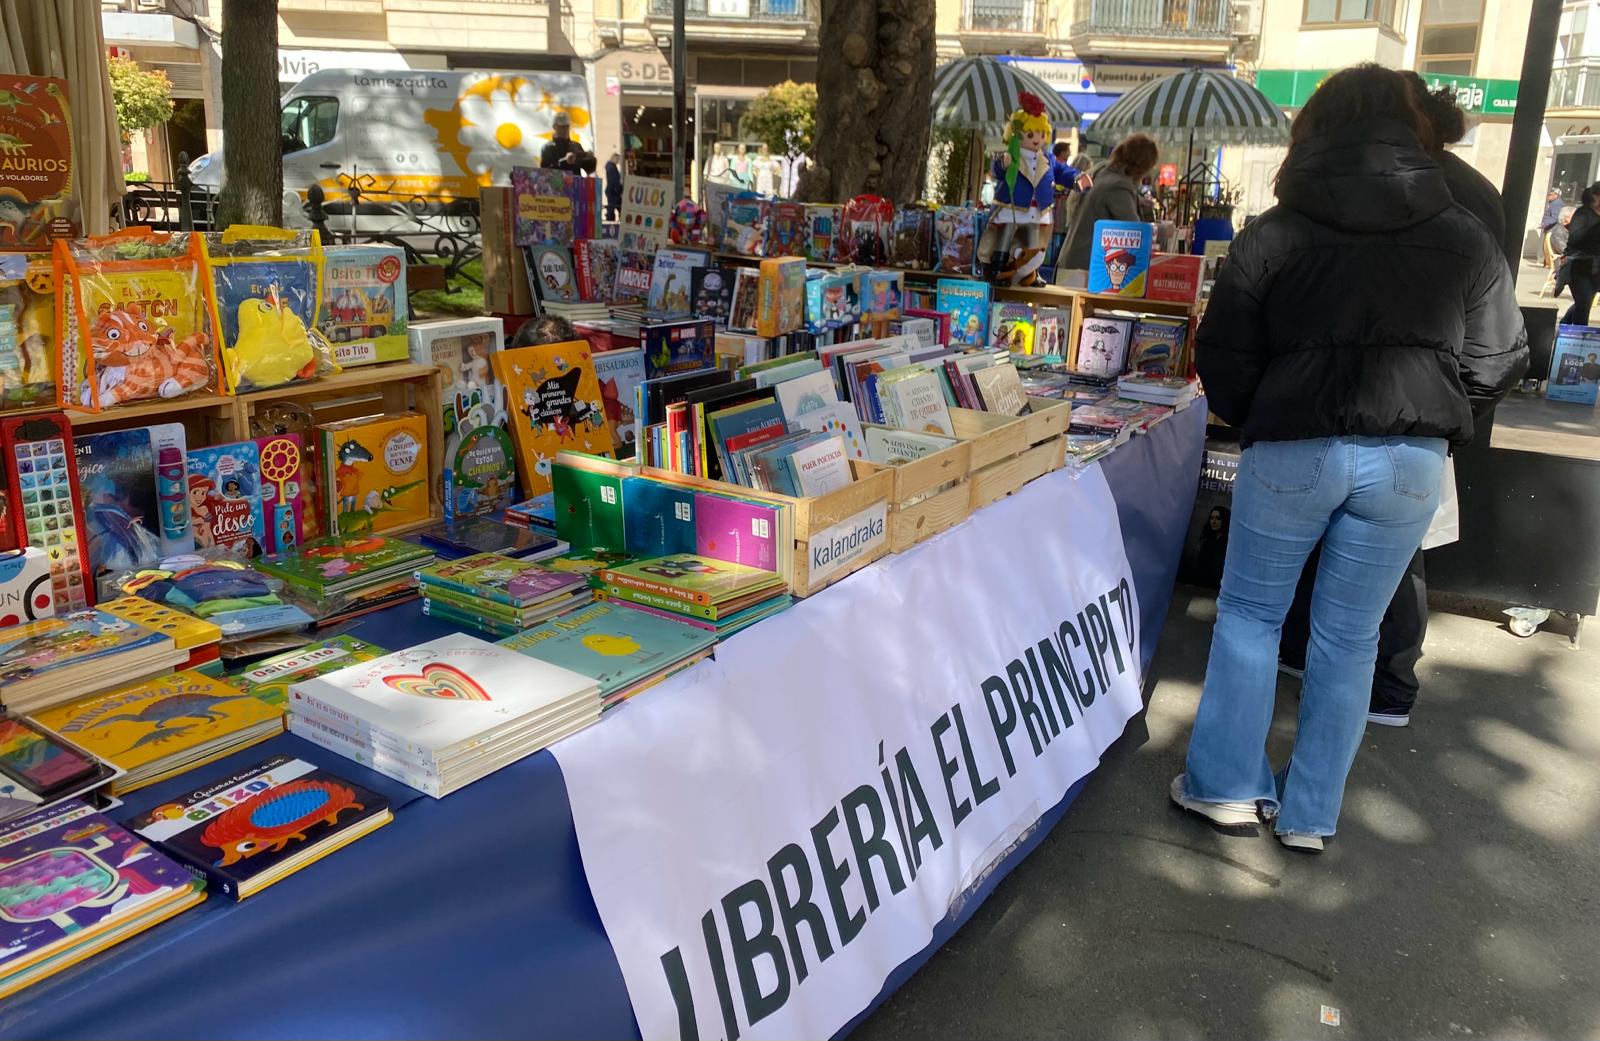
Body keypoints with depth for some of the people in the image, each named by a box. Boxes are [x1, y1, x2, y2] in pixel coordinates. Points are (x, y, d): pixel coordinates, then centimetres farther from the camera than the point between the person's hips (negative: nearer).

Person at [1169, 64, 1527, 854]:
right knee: (1348, 637, 11)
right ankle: (1309, 814, 20)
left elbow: (1224, 360, -1)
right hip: (1409, 461, 2)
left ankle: (1226, 786, 19)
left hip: (1293, 451, -2)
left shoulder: (1273, 234, -3)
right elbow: (1497, 363, 4)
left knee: (1249, 612, 15)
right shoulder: (1467, 240, 4)